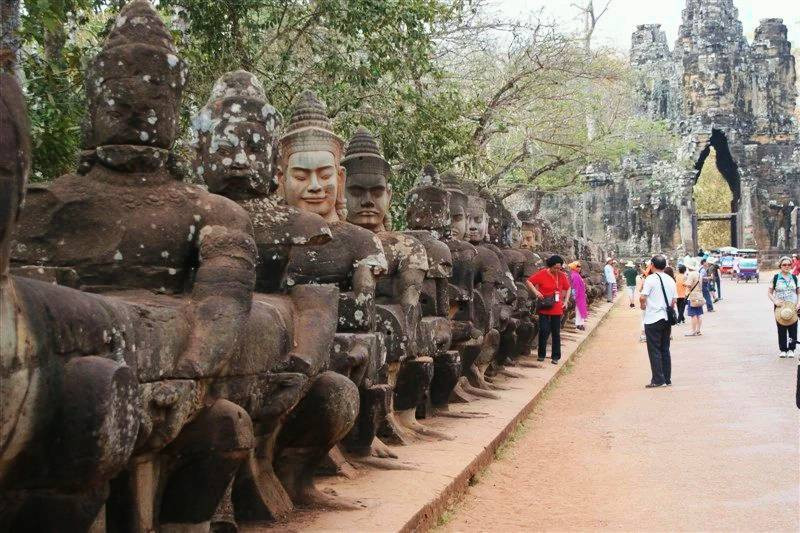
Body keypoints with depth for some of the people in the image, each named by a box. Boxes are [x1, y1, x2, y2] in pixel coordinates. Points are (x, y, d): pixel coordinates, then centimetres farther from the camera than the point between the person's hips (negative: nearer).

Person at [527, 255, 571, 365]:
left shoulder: (562, 276, 3)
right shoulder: (542, 274, -9)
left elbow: (567, 288, 18)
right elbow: (529, 282, -5)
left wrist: (565, 301, 10)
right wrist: (536, 292, -17)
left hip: (557, 309, 3)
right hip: (544, 309, -3)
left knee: (556, 333, 7)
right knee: (544, 331, -3)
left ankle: (556, 357, 15)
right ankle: (541, 355, 13)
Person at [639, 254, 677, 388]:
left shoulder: (651, 279, -12)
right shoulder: (670, 280, 9)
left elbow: (642, 297, -18)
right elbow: (674, 300, 11)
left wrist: (643, 306, 1)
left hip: (653, 319, -6)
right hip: (667, 318, 6)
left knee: (654, 350, -1)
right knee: (665, 349, 13)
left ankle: (658, 379, -3)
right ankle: (667, 378, 15)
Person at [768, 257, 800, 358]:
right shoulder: (776, 278, 0)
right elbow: (769, 292, 3)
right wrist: (775, 301, -14)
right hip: (780, 307, -1)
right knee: (781, 330, 3)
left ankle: (791, 349, 13)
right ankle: (782, 349, 12)